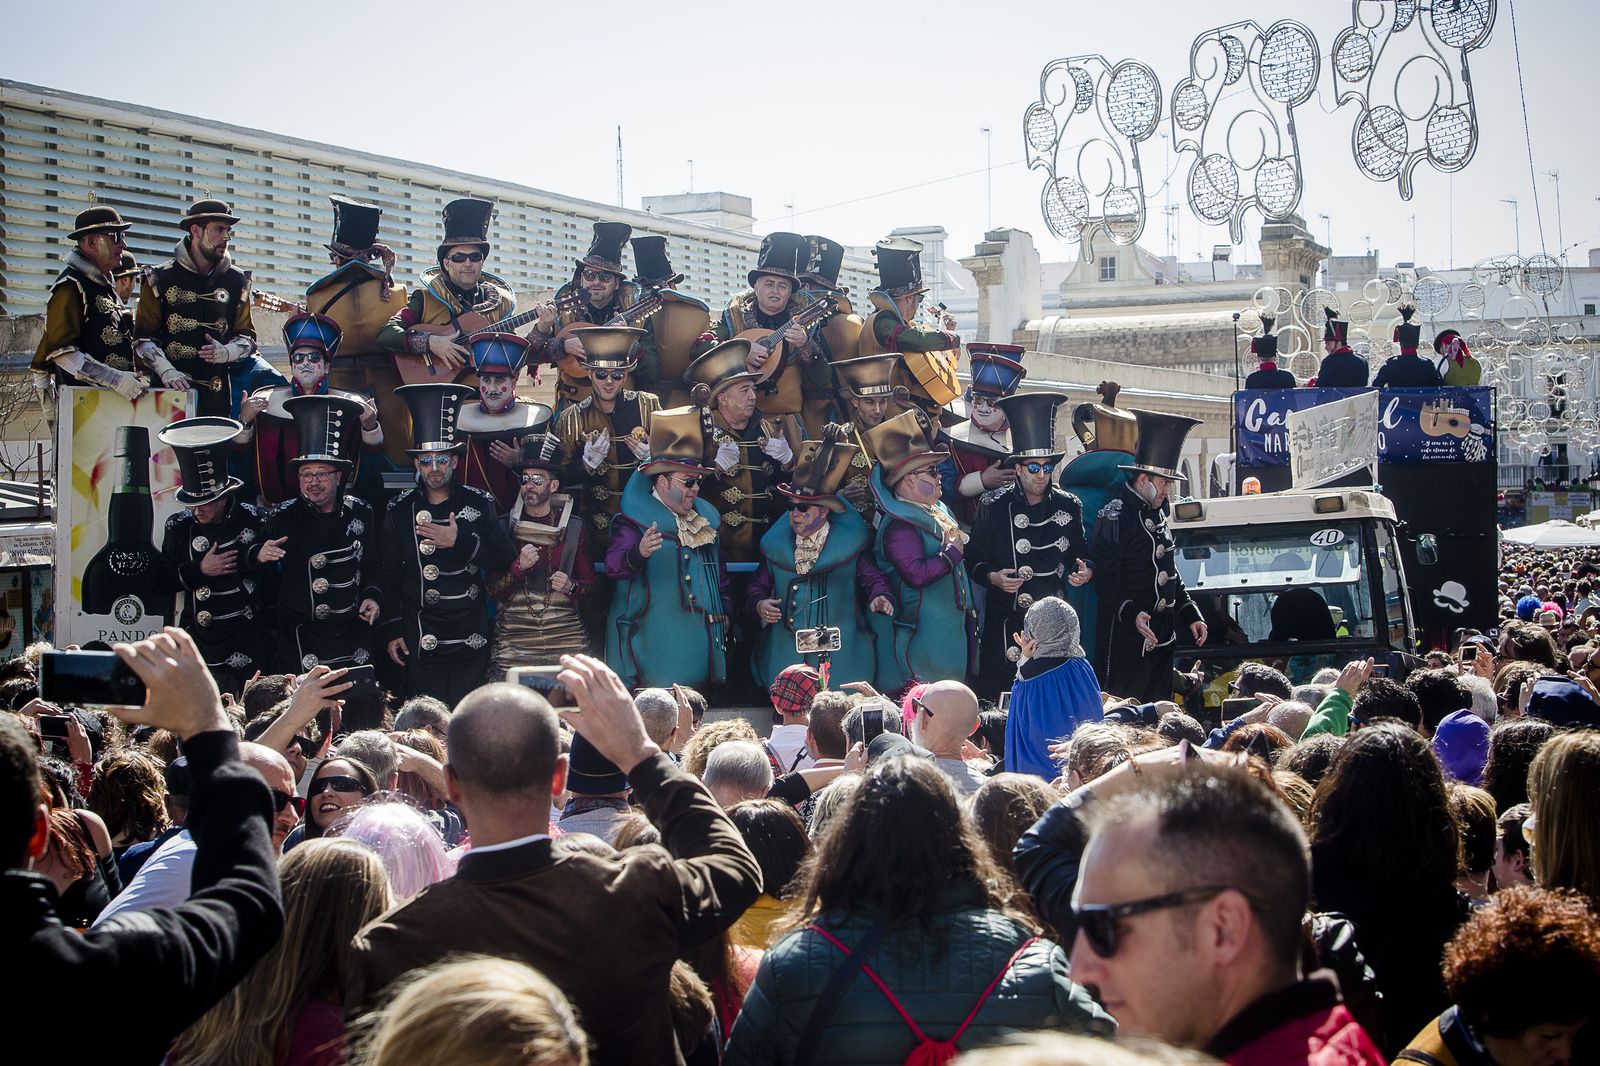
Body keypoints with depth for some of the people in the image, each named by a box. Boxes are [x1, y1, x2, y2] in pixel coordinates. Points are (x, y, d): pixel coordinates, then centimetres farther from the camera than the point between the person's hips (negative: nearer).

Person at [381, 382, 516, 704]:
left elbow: (505, 559, -2)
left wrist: (462, 542, -16)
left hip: (471, 640, 0)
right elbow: (389, 575, 6)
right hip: (420, 643, 0)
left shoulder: (479, 503, 3)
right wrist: (392, 630, 2)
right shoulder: (400, 510, 4)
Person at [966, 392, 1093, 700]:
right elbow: (973, 559, 2)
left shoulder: (1069, 506, 7)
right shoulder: (993, 506, -1)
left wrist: (1085, 572, -4)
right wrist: (993, 577, -17)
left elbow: (1082, 556, 17)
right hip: (1004, 625, -2)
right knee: (996, 705, -3)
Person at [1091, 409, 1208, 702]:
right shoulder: (1115, 515, -11)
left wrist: (1191, 615, 15)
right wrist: (1131, 614, -29)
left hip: (1162, 637, 9)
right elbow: (1105, 578, -18)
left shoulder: (1157, 514, 17)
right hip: (1127, 640, -9)